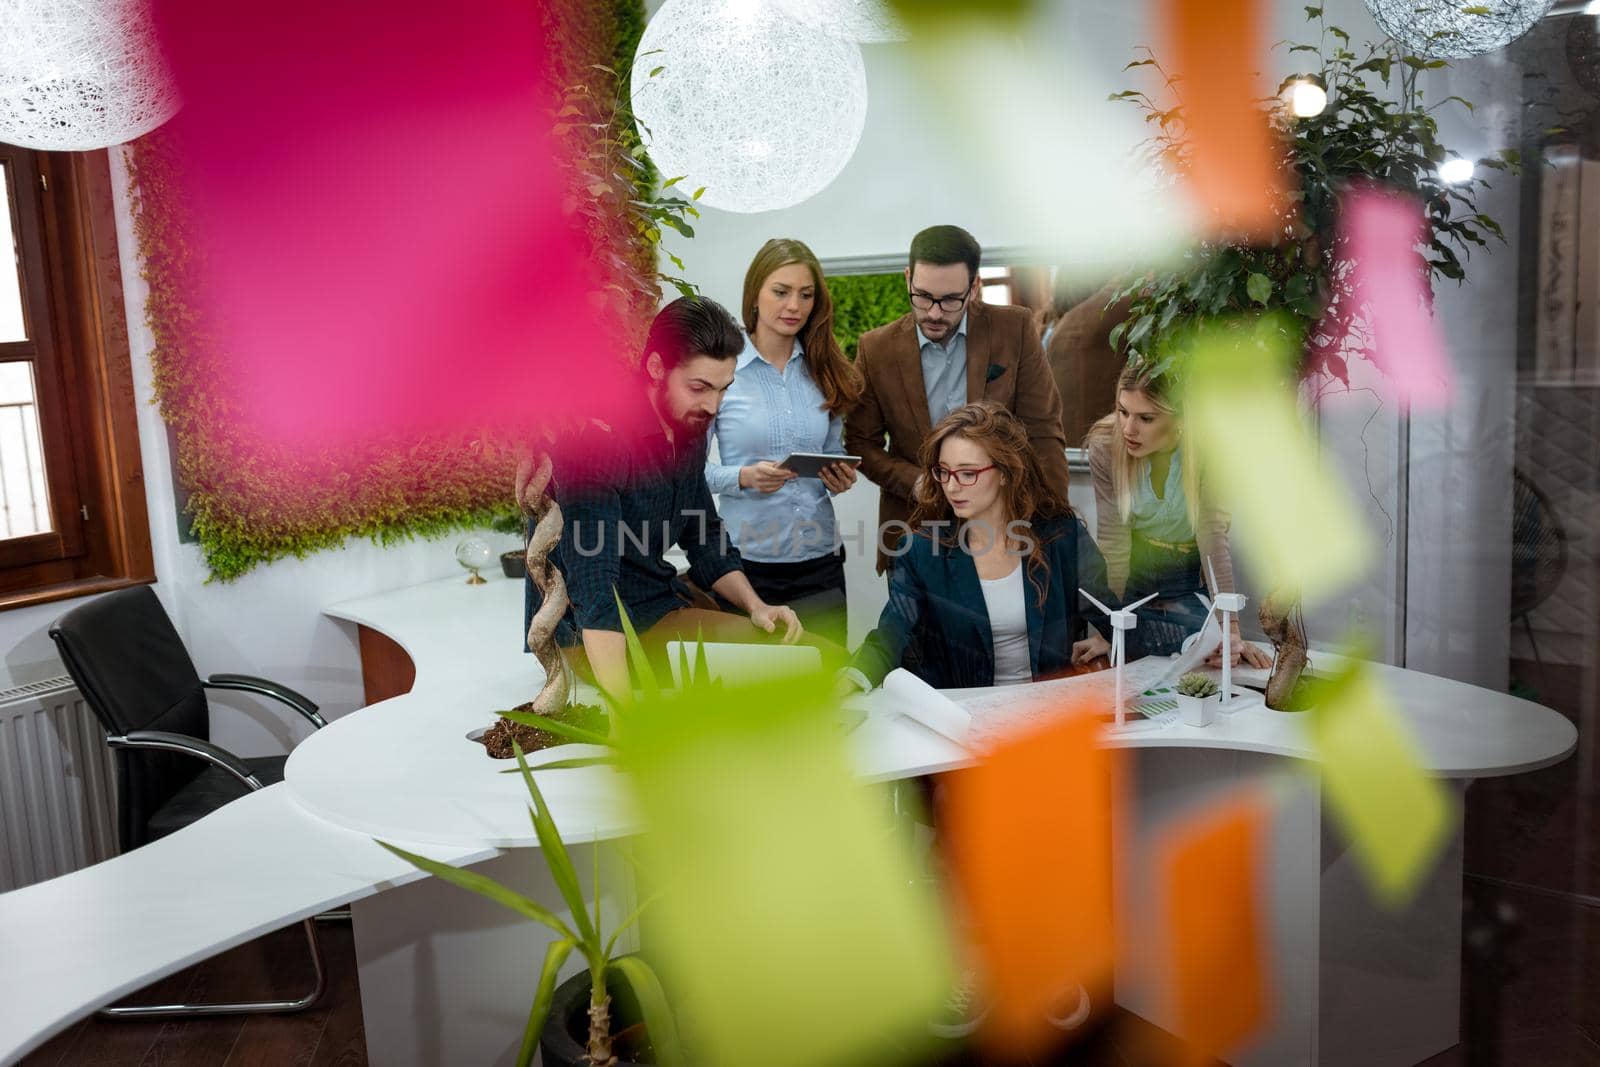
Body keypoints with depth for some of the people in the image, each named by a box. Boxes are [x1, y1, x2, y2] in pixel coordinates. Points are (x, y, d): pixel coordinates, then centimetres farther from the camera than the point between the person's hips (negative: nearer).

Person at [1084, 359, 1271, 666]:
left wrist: (1231, 632, -34)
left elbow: (1213, 537, -27)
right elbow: (1112, 542, -19)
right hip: (1133, 575, 1)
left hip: (1194, 577, -1)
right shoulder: (1105, 446, -20)